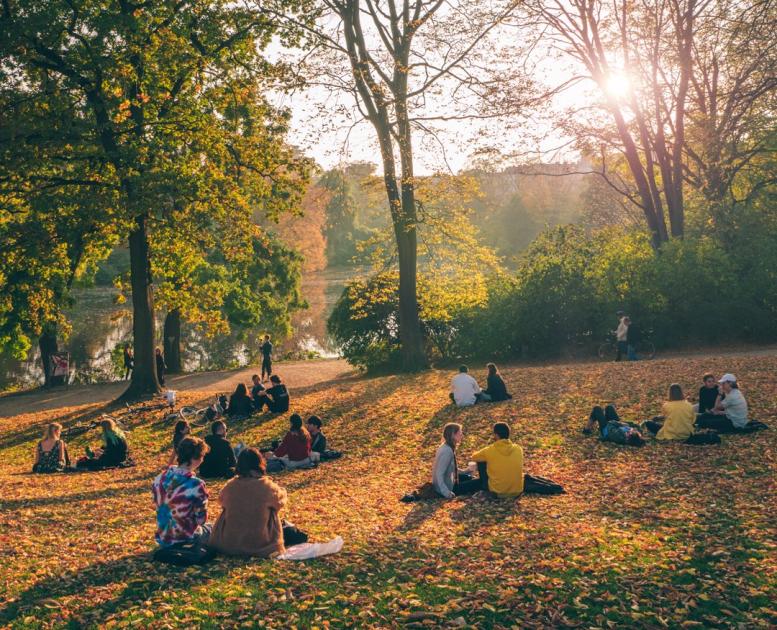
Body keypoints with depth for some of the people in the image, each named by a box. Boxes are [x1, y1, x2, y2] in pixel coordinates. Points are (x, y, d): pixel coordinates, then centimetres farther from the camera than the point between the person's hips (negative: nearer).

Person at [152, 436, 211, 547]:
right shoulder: (196, 485, -25)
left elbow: (159, 506, 6)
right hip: (186, 539, -5)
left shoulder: (160, 479, -7)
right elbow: (201, 519, -14)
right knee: (211, 528, 26)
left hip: (162, 538, 5)